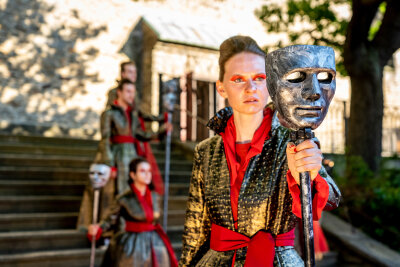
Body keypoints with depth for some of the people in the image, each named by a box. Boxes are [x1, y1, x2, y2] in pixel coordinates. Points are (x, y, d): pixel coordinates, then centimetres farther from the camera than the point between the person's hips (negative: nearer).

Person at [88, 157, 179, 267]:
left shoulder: (155, 197, 1)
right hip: (132, 247, -4)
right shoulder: (124, 199, -11)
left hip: (155, 245, 4)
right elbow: (110, 218, -4)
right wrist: (98, 228, -21)